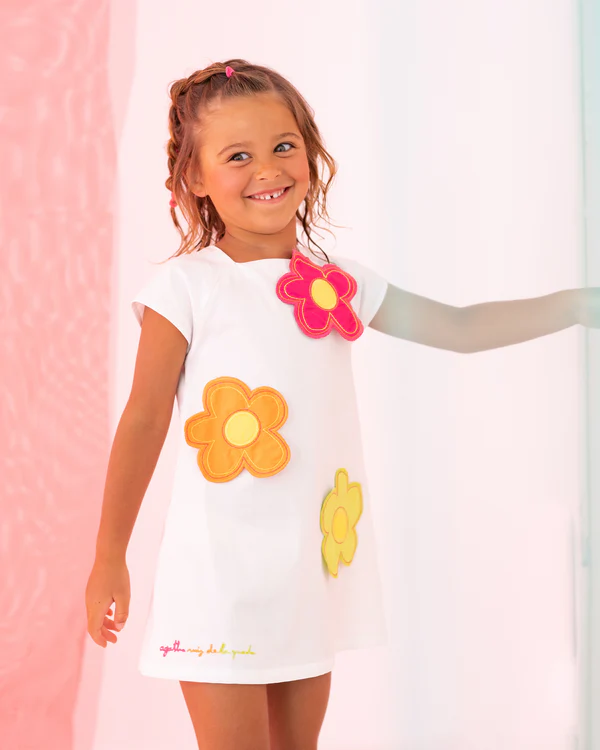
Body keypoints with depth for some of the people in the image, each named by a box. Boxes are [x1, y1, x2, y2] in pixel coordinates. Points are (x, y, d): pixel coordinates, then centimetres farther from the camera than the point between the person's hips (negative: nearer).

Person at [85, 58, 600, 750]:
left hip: (313, 564, 5)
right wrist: (109, 558, -2)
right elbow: (144, 420, -5)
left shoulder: (340, 285, 7)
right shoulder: (186, 288, -7)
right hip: (221, 572, -5)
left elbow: (458, 328, 16)